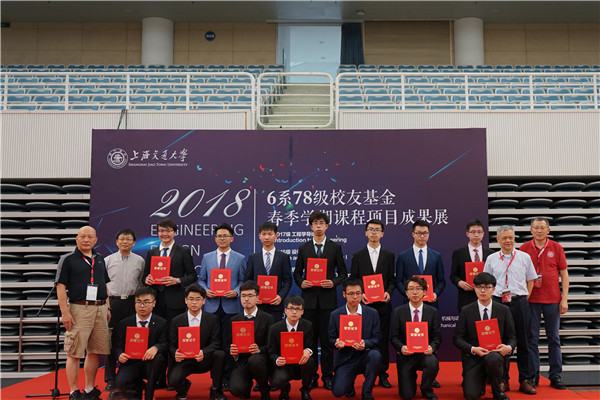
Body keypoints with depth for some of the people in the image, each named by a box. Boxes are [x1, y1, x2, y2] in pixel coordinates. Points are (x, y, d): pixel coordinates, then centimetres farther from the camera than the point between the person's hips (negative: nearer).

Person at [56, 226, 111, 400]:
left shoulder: (100, 259, 17)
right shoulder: (68, 259, 0)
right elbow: (61, 287, -5)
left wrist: (107, 308, 15)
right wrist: (64, 312, -13)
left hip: (100, 309, 5)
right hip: (79, 309, -5)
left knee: (95, 352, 9)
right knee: (74, 353, -3)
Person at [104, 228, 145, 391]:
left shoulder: (139, 261, 8)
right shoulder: (108, 260, 7)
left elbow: (143, 284, 10)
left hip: (132, 302, 0)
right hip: (112, 302, 0)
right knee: (111, 339, 1)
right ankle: (110, 378, 9)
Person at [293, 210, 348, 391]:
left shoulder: (335, 247, 6)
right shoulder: (303, 248, 10)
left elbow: (343, 273, 8)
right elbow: (297, 273, 13)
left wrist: (333, 282, -10)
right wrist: (301, 283, -7)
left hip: (328, 299, -1)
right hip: (309, 298, 1)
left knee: (327, 338, 1)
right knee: (310, 338, 4)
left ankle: (328, 376, 10)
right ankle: (311, 376, 12)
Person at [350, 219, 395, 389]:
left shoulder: (389, 255, 9)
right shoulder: (358, 255, 7)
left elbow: (392, 279, 9)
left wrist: (388, 292, -10)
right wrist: (360, 294, -10)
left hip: (383, 304, 1)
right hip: (364, 304, -1)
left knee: (383, 339, 3)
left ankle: (383, 375, 12)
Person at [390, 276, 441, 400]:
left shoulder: (432, 312, 3)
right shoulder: (398, 312, 0)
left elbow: (437, 336, 2)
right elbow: (394, 337, 0)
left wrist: (432, 347, -20)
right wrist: (401, 348, -21)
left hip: (425, 353, 1)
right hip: (406, 355, 0)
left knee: (433, 363, -36)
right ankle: (411, 376, 29)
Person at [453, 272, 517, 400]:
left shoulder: (504, 310, 6)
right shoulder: (466, 311, 2)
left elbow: (512, 336, 7)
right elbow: (458, 338, 0)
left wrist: (509, 347, -17)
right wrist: (473, 349, -19)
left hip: (496, 353, 1)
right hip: (473, 357, 0)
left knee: (492, 358, -38)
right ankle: (480, 383, 19)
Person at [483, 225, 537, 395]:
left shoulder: (524, 257, 6)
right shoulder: (491, 259, 7)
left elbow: (530, 280, 12)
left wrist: (524, 299, 4)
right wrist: (492, 301, 3)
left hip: (519, 302, 0)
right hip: (498, 302, 0)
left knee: (523, 342, 3)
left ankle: (525, 380, 11)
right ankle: (503, 380, 11)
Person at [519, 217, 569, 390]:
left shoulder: (556, 248, 4)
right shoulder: (524, 249, 3)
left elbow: (564, 274, 5)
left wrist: (564, 299, -1)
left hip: (552, 300, 1)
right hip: (531, 300, 0)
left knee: (554, 338, 6)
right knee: (532, 338, 3)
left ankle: (555, 376, 15)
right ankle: (533, 375, 11)